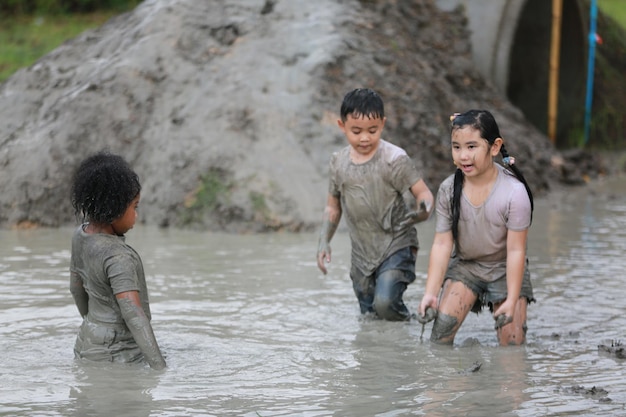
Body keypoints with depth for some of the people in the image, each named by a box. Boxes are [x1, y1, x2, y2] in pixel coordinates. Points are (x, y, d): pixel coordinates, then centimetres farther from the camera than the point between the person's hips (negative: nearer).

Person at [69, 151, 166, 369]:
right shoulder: (117, 257, -26)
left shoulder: (82, 235, 1)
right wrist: (160, 368, -33)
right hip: (116, 357, -9)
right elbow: (133, 314, -32)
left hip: (88, 345, 9)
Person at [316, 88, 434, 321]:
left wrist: (422, 211, -36)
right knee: (368, 315, 10)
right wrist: (324, 241, 2)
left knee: (385, 303, -23)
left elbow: (423, 193, -13)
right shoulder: (339, 162, 3)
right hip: (362, 253, 6)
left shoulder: (394, 159, -13)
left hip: (396, 246, -6)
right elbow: (333, 207, 14)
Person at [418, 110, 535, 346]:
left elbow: (515, 250, -20)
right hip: (465, 265, 2)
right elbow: (442, 244, -10)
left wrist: (512, 300, -20)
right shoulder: (449, 190, -14)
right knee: (443, 323, -15)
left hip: (505, 268, -2)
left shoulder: (513, 192, -23)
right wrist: (430, 292, -16)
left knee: (512, 339, -11)